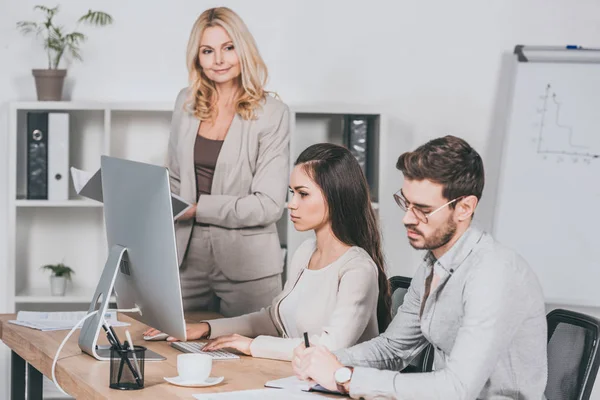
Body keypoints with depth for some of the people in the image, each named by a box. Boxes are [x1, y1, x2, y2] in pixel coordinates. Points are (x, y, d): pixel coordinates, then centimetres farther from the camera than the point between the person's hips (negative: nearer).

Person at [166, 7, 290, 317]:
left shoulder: (272, 113, -9)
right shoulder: (186, 102, 7)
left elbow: (268, 205, -13)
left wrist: (198, 208, -14)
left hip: (246, 265, -4)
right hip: (188, 257, 4)